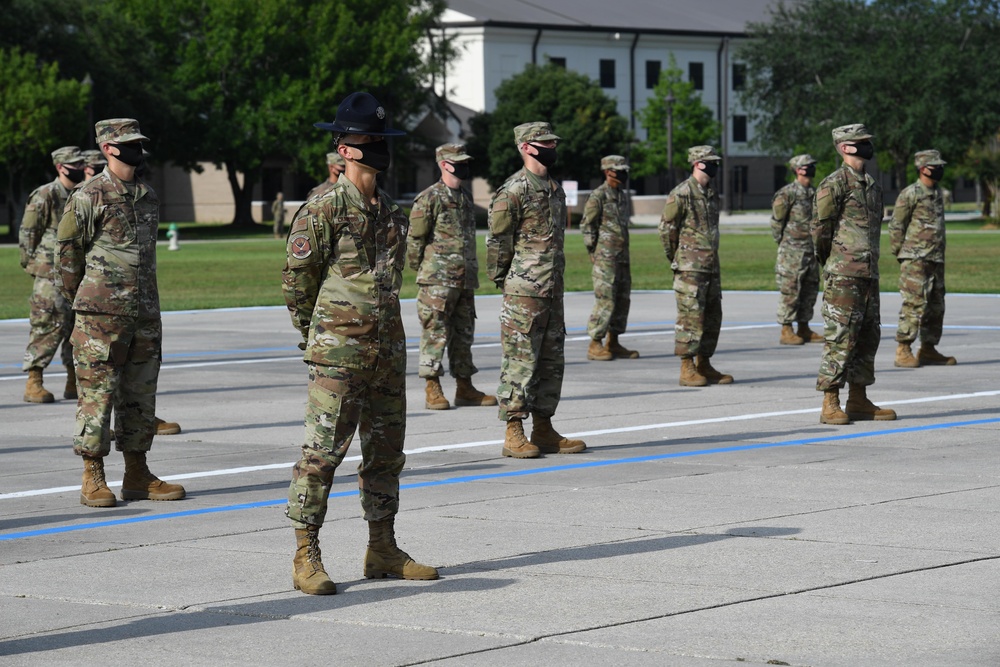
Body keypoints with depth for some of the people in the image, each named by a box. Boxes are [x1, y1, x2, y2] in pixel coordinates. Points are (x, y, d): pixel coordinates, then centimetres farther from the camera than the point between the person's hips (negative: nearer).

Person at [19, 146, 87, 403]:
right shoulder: (44, 196, -7)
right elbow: (27, 235, -5)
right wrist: (33, 265, -5)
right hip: (50, 275, -7)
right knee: (49, 326, -10)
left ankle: (74, 383, 16)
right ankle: (33, 384, -5)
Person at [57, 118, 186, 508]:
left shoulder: (148, 197, 13)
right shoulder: (90, 196, -7)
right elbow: (69, 251, -2)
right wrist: (83, 300, 6)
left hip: (145, 314, 6)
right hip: (101, 315, -6)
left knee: (141, 396, 9)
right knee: (97, 395, -4)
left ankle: (137, 476, 16)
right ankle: (93, 479, 0)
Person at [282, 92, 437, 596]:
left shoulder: (392, 213, 13)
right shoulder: (323, 210, -10)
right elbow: (296, 279, -6)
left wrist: (382, 333, 18)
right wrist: (315, 335, 4)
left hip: (388, 350, 8)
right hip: (338, 355, -8)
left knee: (386, 453, 12)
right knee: (322, 451, -6)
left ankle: (383, 550, 21)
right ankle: (306, 559, -3)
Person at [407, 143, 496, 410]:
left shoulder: (465, 198, 16)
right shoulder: (429, 199, -9)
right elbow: (415, 240, -7)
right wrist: (424, 273, -2)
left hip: (465, 280, 8)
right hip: (438, 282, -8)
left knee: (464, 335, 11)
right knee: (435, 335, -4)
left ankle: (465, 388, 17)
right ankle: (433, 391, -1)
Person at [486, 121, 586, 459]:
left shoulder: (555, 190, 16)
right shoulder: (513, 191, -11)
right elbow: (497, 242, -9)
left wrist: (556, 285, 18)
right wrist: (505, 284, -6)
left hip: (553, 292, 8)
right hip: (524, 293, -8)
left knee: (552, 363, 11)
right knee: (520, 362, -5)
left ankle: (544, 431, 18)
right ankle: (514, 434, -2)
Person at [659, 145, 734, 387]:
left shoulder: (712, 194, 15)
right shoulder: (681, 194, -10)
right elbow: (666, 229, -8)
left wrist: (711, 257, 16)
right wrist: (675, 259, -1)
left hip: (711, 265, 8)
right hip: (690, 267, -8)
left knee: (712, 316, 9)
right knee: (690, 316, -8)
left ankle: (704, 365, 17)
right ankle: (687, 369, -5)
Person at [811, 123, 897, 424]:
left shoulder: (873, 186, 16)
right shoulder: (834, 184, -10)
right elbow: (820, 229, -9)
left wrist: (869, 264, 16)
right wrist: (829, 262, 2)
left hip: (869, 274, 8)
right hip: (843, 276, -8)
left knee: (868, 338, 11)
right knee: (839, 338, -8)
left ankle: (859, 401, 19)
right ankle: (830, 405, -5)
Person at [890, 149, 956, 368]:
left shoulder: (938, 193, 15)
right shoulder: (910, 194, -9)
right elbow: (896, 227, -7)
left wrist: (940, 255, 17)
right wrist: (901, 255, -6)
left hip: (936, 259, 8)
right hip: (915, 260, -8)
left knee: (936, 306, 10)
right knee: (914, 303, -11)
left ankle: (928, 349, 18)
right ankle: (903, 351, -8)